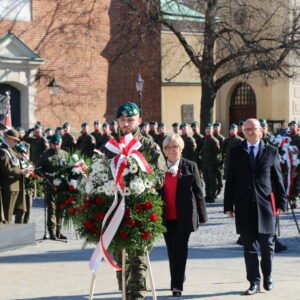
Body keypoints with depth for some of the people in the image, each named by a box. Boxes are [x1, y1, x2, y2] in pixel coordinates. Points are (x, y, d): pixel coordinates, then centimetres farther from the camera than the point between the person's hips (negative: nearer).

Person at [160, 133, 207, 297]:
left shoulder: (190, 166, 0)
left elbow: (198, 191, 1)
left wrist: (202, 215, -1)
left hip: (184, 216, -2)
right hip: (166, 217, 2)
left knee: (180, 250, -5)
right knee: (172, 251, 10)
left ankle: (177, 285, -5)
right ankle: (177, 282, 23)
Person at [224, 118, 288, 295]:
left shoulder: (271, 151, 5)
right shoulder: (236, 152, 6)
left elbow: (278, 179, 5)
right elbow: (230, 181, 5)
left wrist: (281, 202, 0)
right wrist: (228, 205, 1)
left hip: (265, 205, -1)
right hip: (244, 206, 1)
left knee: (267, 245, 5)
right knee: (249, 247, 4)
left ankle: (268, 276, 24)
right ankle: (254, 282, 11)